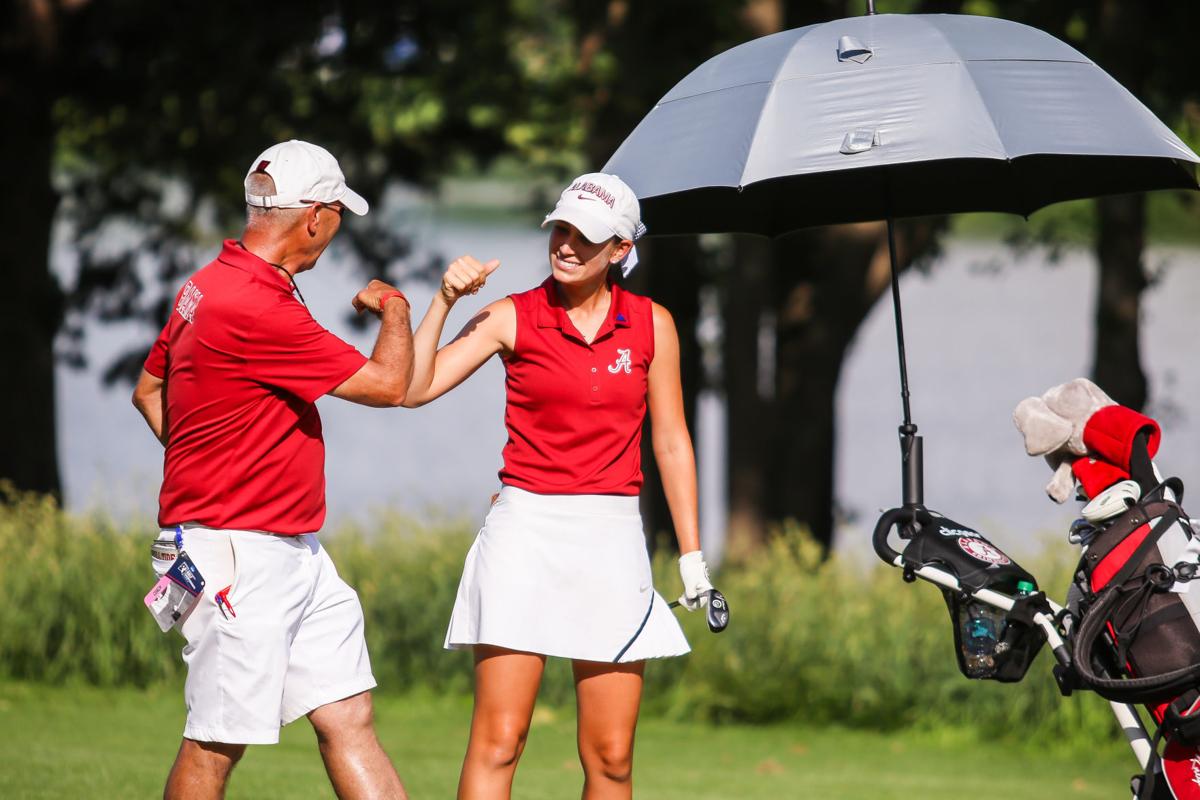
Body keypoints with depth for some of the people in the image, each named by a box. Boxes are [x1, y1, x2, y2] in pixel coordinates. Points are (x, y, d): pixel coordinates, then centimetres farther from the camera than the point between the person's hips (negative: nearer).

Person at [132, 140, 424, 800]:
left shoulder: (209, 287, 11)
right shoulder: (257, 309, -21)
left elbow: (148, 390, 24)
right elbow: (387, 384, -15)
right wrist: (394, 308, 5)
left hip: (296, 550, 10)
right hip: (235, 556, -10)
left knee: (348, 718, 5)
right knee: (216, 744, -3)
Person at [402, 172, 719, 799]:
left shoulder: (651, 324, 7)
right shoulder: (511, 318, 2)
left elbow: (671, 443, 11)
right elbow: (414, 388, -6)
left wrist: (692, 554, 10)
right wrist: (444, 300, -14)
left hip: (612, 537, 2)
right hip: (525, 531, -2)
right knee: (497, 742, -9)